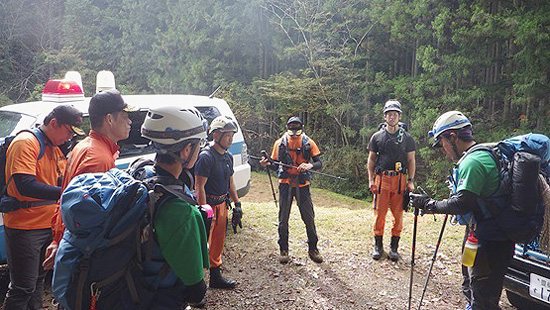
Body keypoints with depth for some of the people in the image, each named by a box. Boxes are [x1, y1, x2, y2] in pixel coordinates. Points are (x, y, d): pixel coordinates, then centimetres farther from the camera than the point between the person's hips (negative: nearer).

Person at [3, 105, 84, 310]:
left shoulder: (55, 149, 12)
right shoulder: (26, 142, -15)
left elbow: (62, 182, 13)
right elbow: (25, 186, -27)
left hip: (48, 225, 8)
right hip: (25, 227, -8)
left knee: (38, 281, 21)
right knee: (23, 288, 1)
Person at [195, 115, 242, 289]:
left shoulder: (228, 157, 10)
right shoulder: (206, 157, -17)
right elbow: (199, 187, -19)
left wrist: (237, 204, 14)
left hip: (222, 205, 9)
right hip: (208, 204, -8)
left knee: (218, 242, 17)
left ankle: (216, 277, 30)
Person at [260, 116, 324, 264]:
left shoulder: (308, 143, 1)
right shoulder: (280, 143, 3)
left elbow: (319, 163, -2)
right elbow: (276, 165, 8)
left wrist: (310, 165, -22)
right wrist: (267, 164, -13)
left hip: (302, 185, 0)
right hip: (285, 184, 1)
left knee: (309, 218, 4)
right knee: (283, 219, 6)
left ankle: (313, 249, 20)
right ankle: (283, 250, 20)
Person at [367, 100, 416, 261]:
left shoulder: (407, 137, 10)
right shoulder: (377, 136, 9)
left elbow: (411, 160, 11)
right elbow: (371, 159, 11)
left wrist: (411, 181, 2)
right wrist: (371, 179, 2)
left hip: (400, 179, 0)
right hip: (381, 178, 0)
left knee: (398, 214, 2)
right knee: (379, 213, 0)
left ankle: (394, 247, 14)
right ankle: (378, 246, 13)